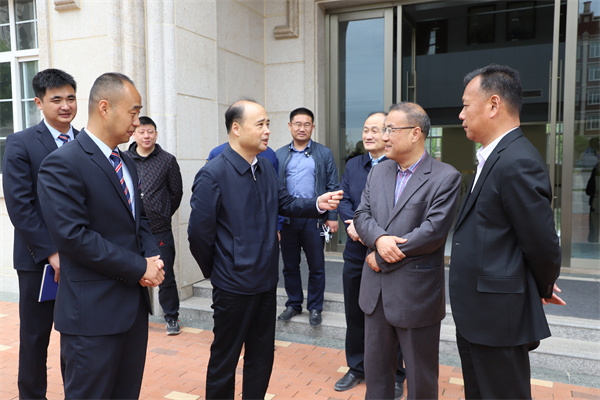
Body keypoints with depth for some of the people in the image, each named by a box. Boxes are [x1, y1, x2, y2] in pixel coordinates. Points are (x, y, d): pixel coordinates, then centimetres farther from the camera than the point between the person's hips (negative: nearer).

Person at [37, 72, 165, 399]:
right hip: (93, 312, -8)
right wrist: (140, 267, -17)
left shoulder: (126, 162, 12)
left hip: (135, 305, 8)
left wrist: (152, 257, -1)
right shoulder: (62, 164, -14)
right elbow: (73, 236, -21)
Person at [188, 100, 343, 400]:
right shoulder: (213, 175, -18)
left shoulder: (265, 168, 5)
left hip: (266, 281, 7)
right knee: (224, 360, 12)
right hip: (234, 286, -7)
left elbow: (284, 203, 10)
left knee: (262, 356, 20)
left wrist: (318, 204, -7)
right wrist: (214, 271, -4)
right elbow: (199, 232, -16)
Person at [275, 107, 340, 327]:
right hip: (287, 219, 2)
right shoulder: (279, 156, 9)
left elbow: (332, 187, 2)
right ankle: (294, 304, 29)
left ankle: (315, 308, 21)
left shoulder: (324, 154, 5)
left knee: (316, 267, 6)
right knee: (289, 266, 12)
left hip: (314, 218, -2)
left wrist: (332, 217, -6)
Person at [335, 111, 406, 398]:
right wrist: (354, 224, -16)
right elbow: (343, 201, 2)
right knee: (355, 314, 16)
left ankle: (394, 375, 29)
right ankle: (357, 368, 35)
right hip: (356, 252, 5)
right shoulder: (353, 165, 10)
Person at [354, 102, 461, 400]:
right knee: (375, 367, 19)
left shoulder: (445, 177, -11)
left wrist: (381, 257, -14)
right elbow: (362, 214, 4)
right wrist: (379, 238, -18)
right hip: (376, 290, 6)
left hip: (416, 294, -5)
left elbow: (432, 231, -19)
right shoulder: (378, 172, 9)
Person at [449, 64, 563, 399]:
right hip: (476, 317, 10)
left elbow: (543, 245, -19)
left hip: (499, 318, -9)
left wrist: (543, 290, -1)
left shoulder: (518, 163, -22)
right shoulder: (494, 157, 11)